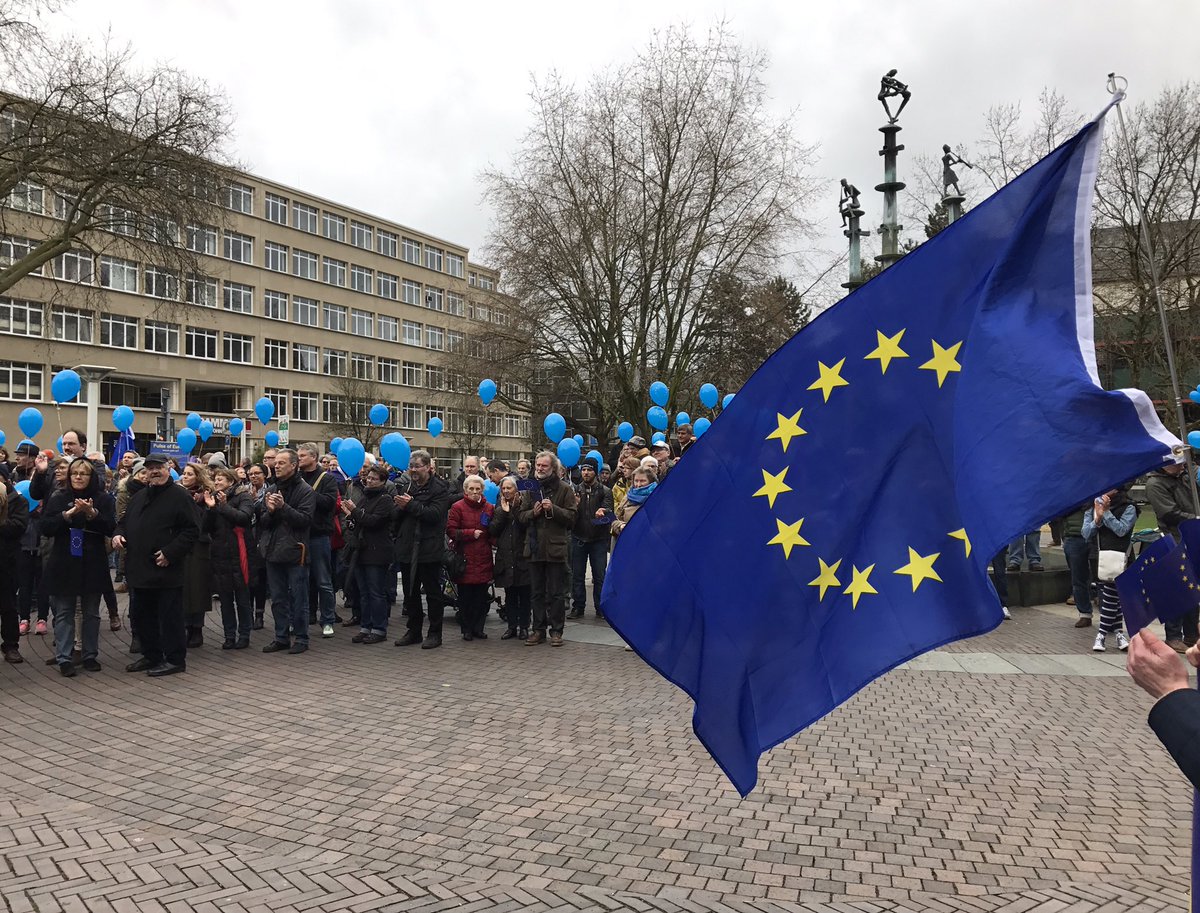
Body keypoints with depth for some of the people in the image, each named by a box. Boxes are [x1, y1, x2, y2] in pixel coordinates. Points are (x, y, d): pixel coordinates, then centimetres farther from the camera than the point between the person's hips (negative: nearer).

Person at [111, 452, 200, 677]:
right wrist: (118, 534, 5)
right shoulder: (138, 497, 16)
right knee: (142, 616, 16)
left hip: (166, 571, -8)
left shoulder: (179, 496, -8)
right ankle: (151, 656, 29)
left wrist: (170, 553, -19)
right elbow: (124, 522, 27)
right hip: (139, 569, 8)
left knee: (170, 616, -1)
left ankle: (175, 659, 8)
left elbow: (191, 531, -13)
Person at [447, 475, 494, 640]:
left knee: (482, 595, 5)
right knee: (465, 596, 1)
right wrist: (471, 533, -13)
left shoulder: (489, 508, 10)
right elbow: (450, 530, -7)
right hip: (465, 558, -3)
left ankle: (478, 628, 16)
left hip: (483, 558, 4)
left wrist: (491, 539, 0)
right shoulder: (457, 507, -2)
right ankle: (467, 629, 13)